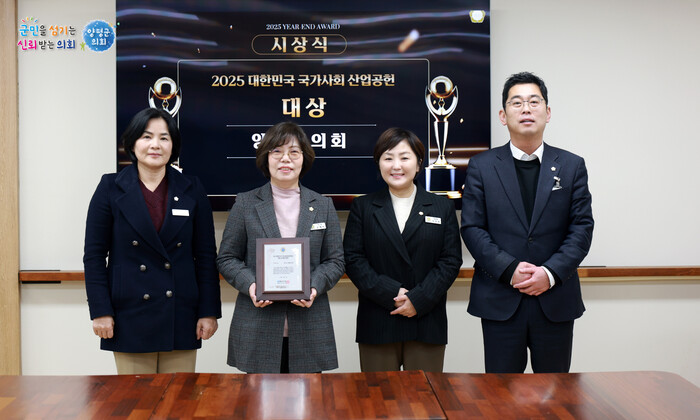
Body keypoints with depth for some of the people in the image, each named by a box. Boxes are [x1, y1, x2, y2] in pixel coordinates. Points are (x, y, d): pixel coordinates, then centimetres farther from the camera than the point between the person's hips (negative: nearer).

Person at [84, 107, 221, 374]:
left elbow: (206, 256, 5)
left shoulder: (192, 190, 5)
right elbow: (94, 255, 1)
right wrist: (100, 311, -5)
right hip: (130, 318, -1)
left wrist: (209, 311, 0)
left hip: (181, 318, 1)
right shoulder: (111, 189, 2)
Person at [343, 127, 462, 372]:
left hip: (427, 323, 1)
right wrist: (392, 293, -13)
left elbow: (450, 261, 1)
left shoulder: (442, 208, 9)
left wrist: (418, 299, -11)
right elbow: (353, 260, -1)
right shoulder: (362, 207, 8)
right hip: (377, 324, 0)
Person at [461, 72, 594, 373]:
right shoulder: (481, 166, 4)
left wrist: (551, 273, -13)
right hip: (500, 301, -1)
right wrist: (509, 269, -14)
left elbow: (582, 227, 1)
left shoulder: (572, 166, 7)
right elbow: (472, 228, -2)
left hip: (556, 300, 1)